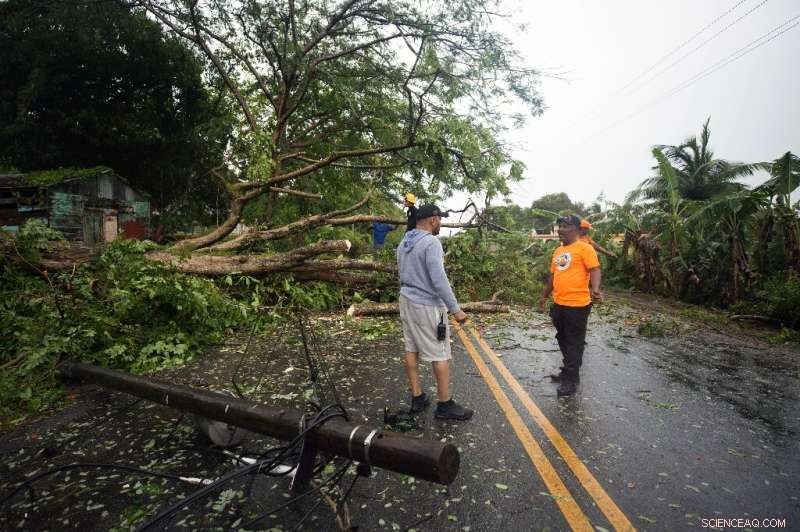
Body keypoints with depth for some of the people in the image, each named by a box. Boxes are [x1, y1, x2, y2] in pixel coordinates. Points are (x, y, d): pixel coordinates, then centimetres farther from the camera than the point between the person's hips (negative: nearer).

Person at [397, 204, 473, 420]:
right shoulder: (431, 242, -18)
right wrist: (455, 309, -19)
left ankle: (417, 398, 22)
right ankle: (445, 405, 10)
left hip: (407, 301, 9)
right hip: (427, 306, -9)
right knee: (440, 355, 1)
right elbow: (439, 279, -24)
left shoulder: (404, 243, 10)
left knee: (411, 350, 12)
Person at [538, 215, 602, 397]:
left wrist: (595, 289, -34)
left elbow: (595, 269, -18)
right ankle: (568, 372, 33)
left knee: (574, 343, 3)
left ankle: (571, 380, 13)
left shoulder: (584, 248, -9)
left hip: (577, 305, -8)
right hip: (558, 304, 8)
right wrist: (544, 296, 24)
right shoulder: (558, 251, 15)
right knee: (563, 340, 18)